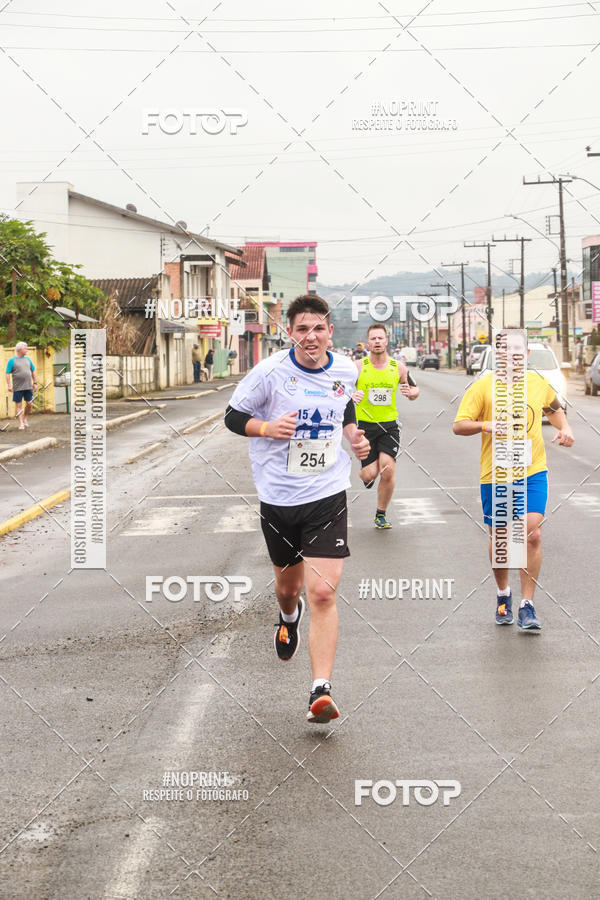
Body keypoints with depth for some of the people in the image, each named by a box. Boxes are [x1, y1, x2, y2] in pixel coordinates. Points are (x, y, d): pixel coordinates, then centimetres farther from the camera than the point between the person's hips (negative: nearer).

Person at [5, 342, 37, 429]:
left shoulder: (27, 359, 11)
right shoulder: (12, 360, -3)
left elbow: (33, 371, 18)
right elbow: (8, 373, -5)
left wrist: (35, 383, 12)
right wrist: (9, 385, -14)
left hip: (28, 387, 4)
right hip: (18, 388, -4)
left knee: (30, 404, 4)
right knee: (18, 405, 0)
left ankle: (24, 418, 25)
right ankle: (21, 423, 6)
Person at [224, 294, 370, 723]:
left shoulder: (346, 370, 1)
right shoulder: (270, 372, -11)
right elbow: (233, 416, -2)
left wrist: (354, 435, 3)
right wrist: (268, 427, -20)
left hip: (327, 496, 0)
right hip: (278, 496, 0)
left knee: (323, 593, -14)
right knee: (288, 585, 20)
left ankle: (321, 691, -13)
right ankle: (289, 617, 59)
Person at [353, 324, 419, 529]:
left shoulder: (398, 367, 2)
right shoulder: (358, 367, -4)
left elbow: (415, 391, 14)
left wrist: (410, 392, -10)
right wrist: (352, 396, -23)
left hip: (389, 425, 1)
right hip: (365, 425, -1)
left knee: (388, 469, -14)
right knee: (370, 475, -7)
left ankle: (381, 514, 5)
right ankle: (366, 473, 34)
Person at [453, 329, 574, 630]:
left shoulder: (538, 383, 5)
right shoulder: (483, 387, -5)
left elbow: (553, 408, 27)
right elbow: (459, 425, -9)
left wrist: (564, 428, 8)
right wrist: (486, 426, -27)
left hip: (532, 472, 1)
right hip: (495, 475, -1)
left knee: (532, 534, -12)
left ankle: (527, 606, -4)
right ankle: (503, 594, 35)